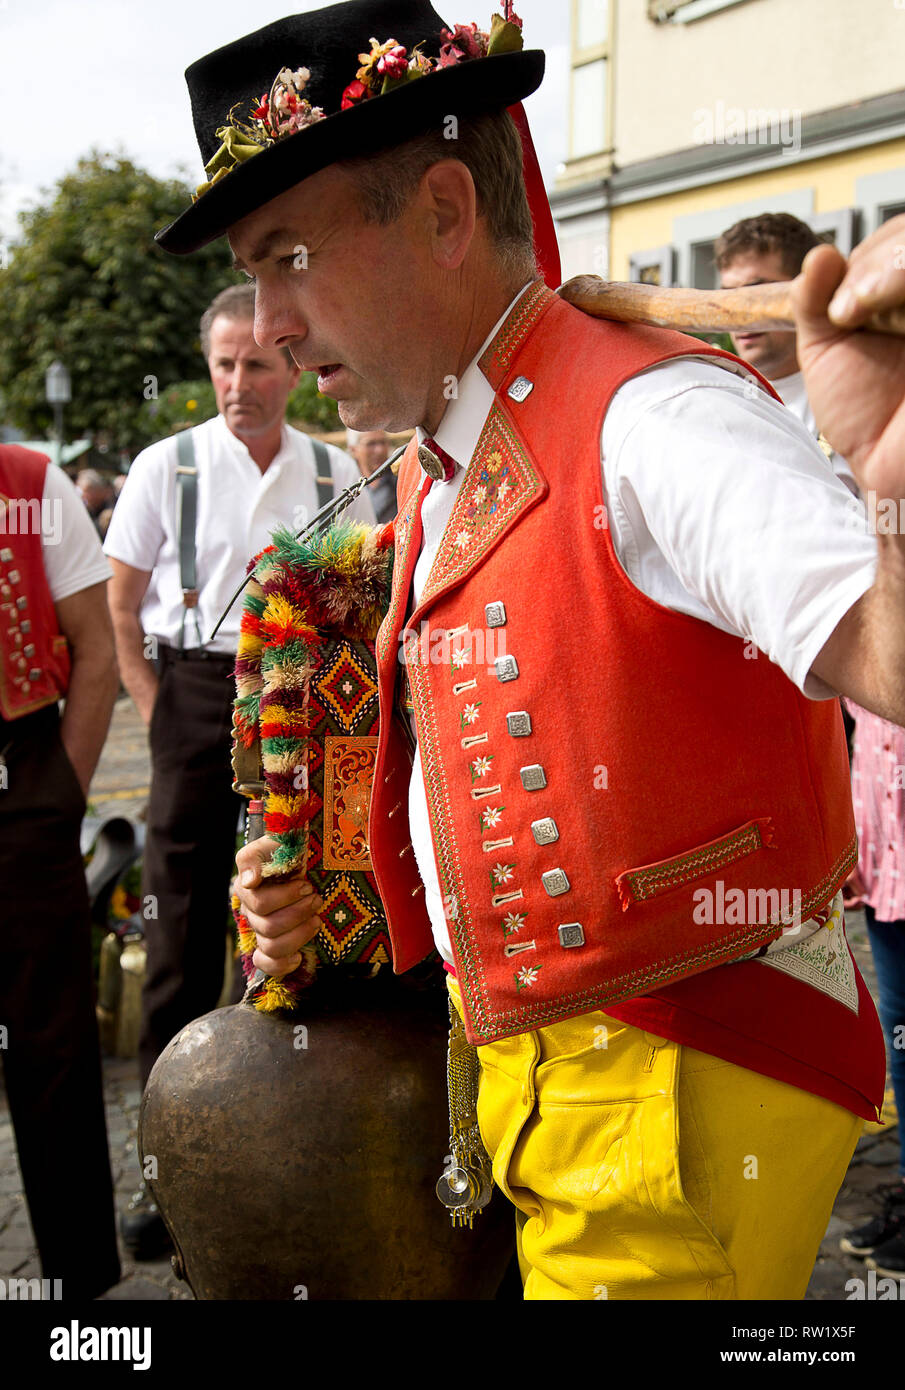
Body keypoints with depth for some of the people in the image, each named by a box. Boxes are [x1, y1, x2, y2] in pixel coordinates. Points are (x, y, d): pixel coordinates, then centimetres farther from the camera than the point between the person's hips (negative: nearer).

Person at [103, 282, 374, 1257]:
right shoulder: (166, 466, 2)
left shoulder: (336, 473, 7)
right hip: (197, 701, -1)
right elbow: (119, 607, 4)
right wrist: (157, 712, -5)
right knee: (181, 931, -1)